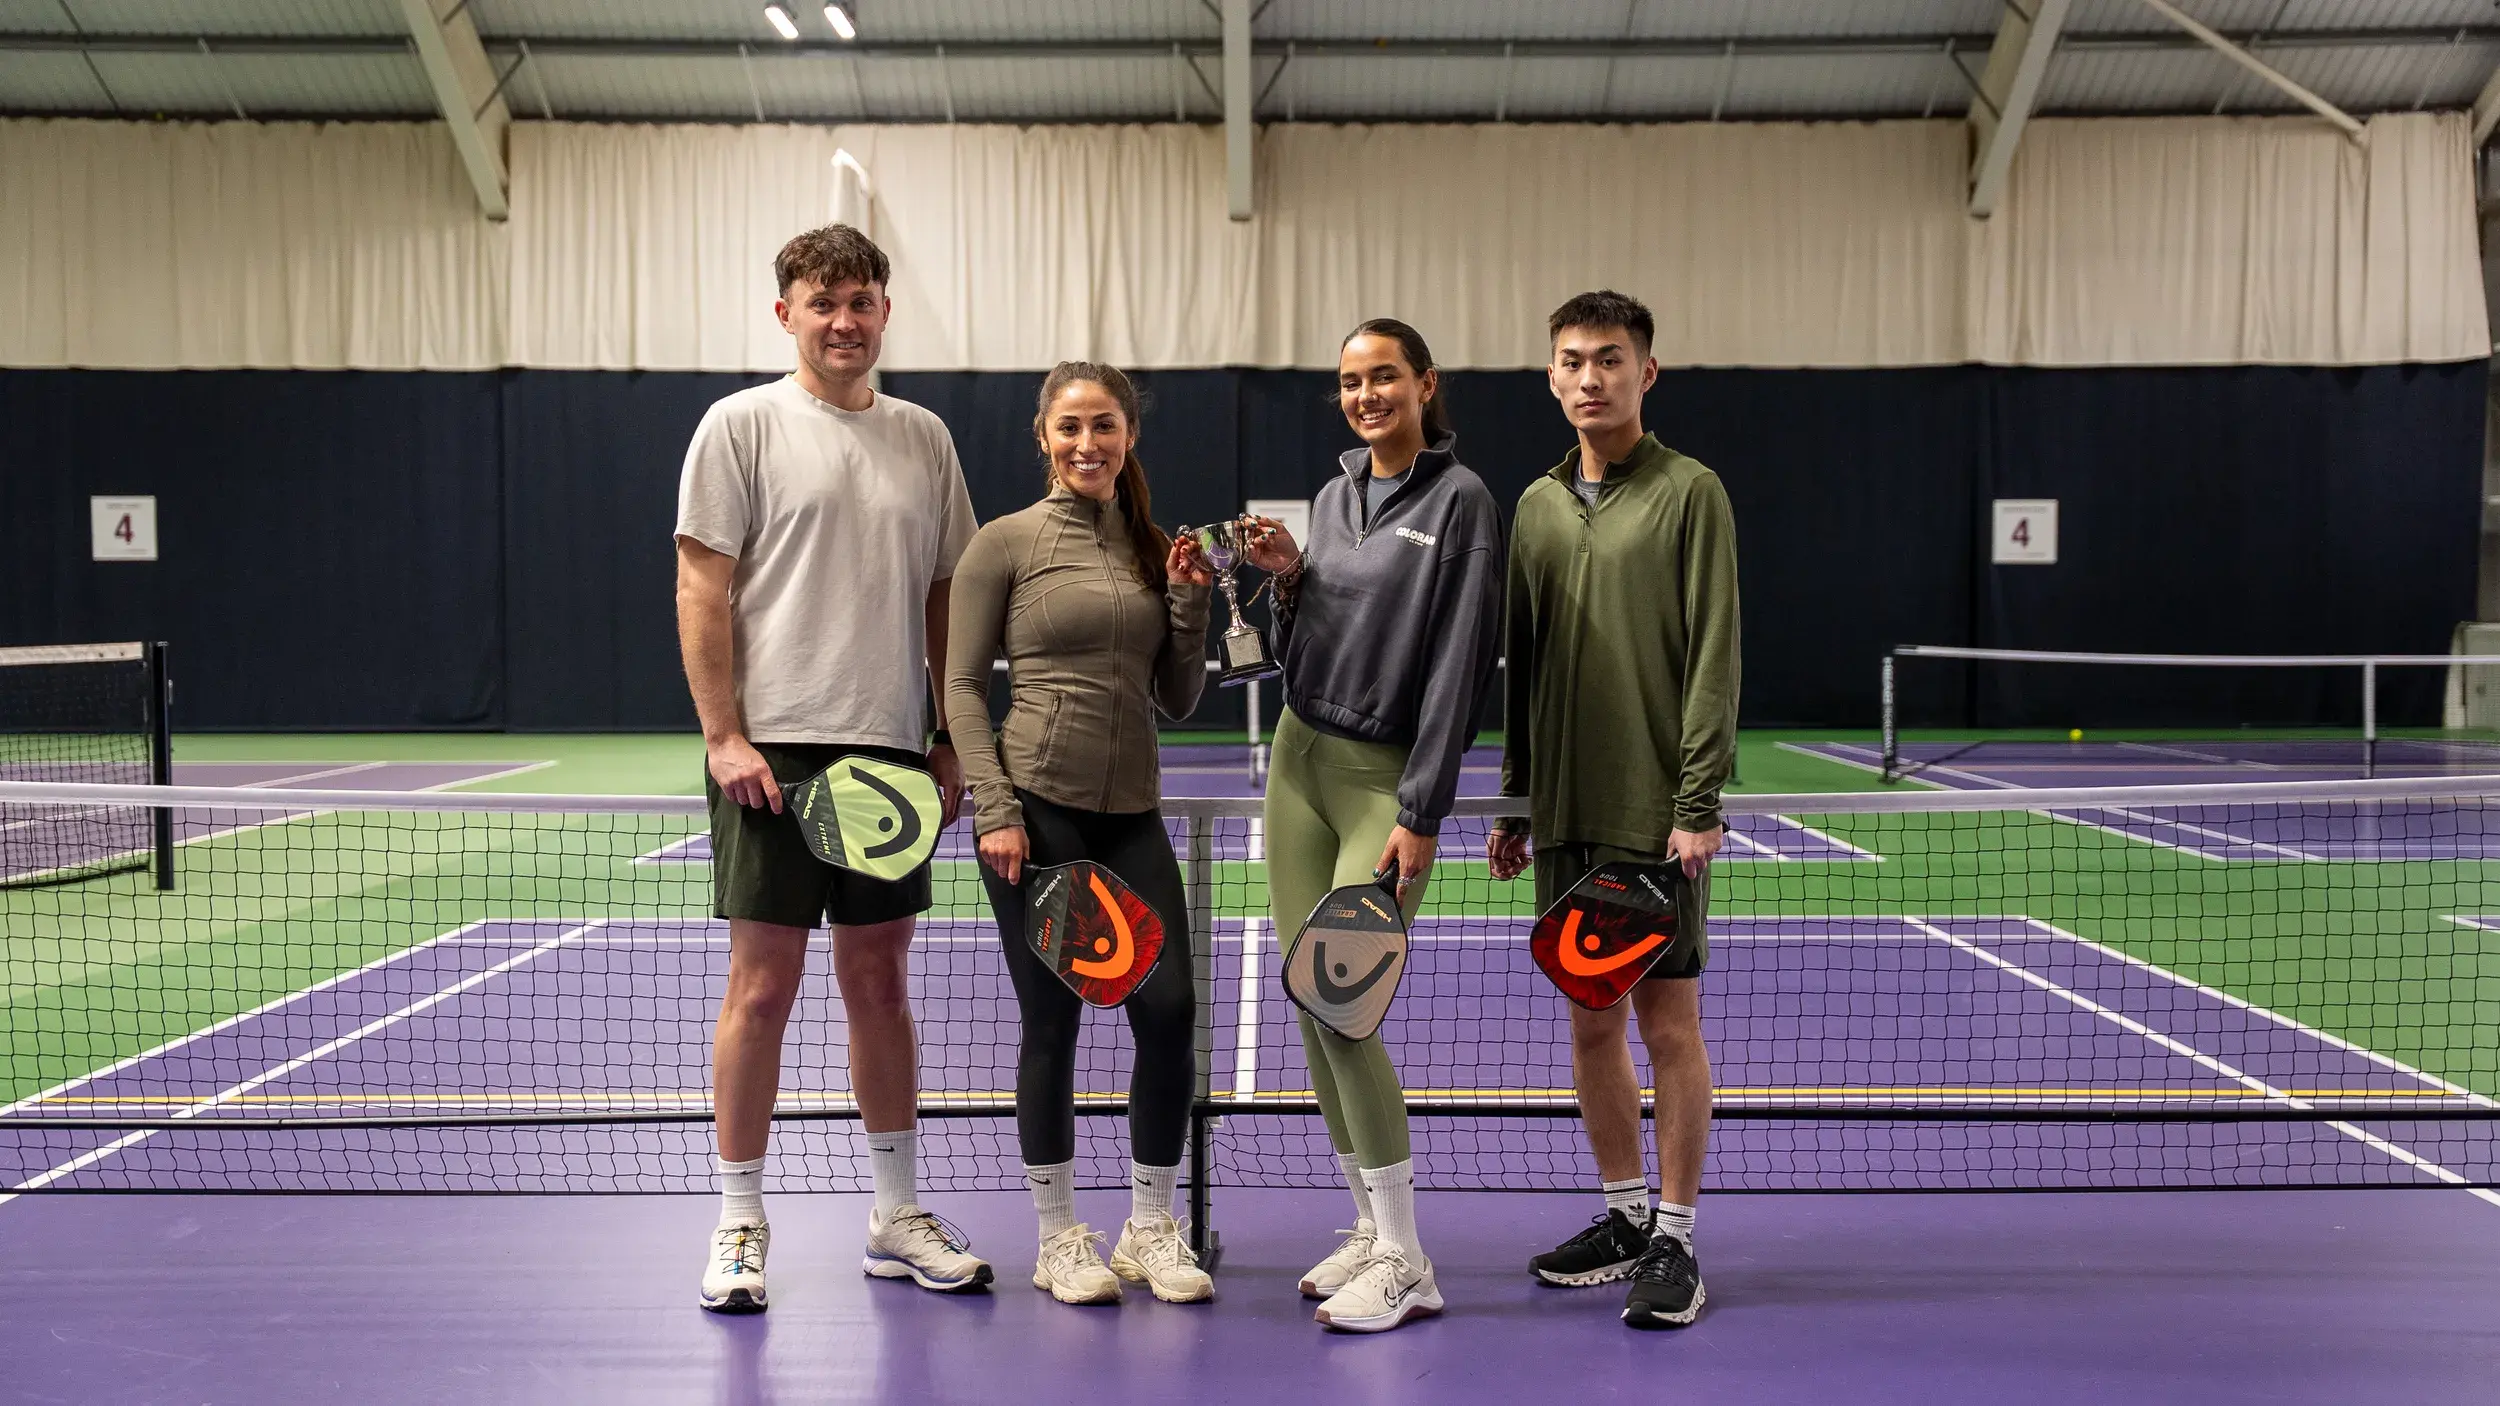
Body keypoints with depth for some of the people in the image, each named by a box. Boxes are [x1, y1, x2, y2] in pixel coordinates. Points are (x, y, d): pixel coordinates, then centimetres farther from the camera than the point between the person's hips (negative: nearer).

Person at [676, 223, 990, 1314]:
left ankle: (897, 1218, 22)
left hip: (889, 753, 4)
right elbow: (702, 588, -5)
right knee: (762, 985, -1)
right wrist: (724, 736, -12)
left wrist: (951, 742, 9)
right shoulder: (741, 425, -1)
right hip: (772, 751, -4)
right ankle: (739, 1225, 13)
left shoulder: (923, 437, 12)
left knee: (880, 979, 11)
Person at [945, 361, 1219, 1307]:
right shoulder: (1006, 543, 0)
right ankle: (1060, 1238, 19)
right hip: (1036, 810, -4)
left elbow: (1179, 699, 14)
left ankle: (1150, 1228, 15)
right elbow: (963, 689, -2)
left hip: (1131, 814, 4)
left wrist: (1190, 600, 1)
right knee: (1051, 1022, 2)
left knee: (1169, 1008, -3)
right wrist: (996, 811, -11)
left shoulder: (1156, 550, 12)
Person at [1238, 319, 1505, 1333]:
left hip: (1387, 777, -7)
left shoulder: (1460, 501, -8)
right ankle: (1370, 1227, 18)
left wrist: (1421, 813, -18)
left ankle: (1405, 1264, -1)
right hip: (1299, 759, 7)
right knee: (1309, 1000, 6)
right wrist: (1288, 579, -2)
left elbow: (1459, 663, -14)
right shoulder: (1333, 495, 12)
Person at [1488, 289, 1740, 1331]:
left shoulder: (1689, 494, -4)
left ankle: (1673, 1241, 10)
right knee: (1591, 1020, 11)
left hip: (1658, 815, -5)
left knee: (1668, 1022, 0)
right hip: (1566, 814, 5)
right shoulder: (1536, 505, 12)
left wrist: (1698, 804, -16)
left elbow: (1711, 658, -10)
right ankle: (1623, 1214, 25)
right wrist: (1512, 802, 13)